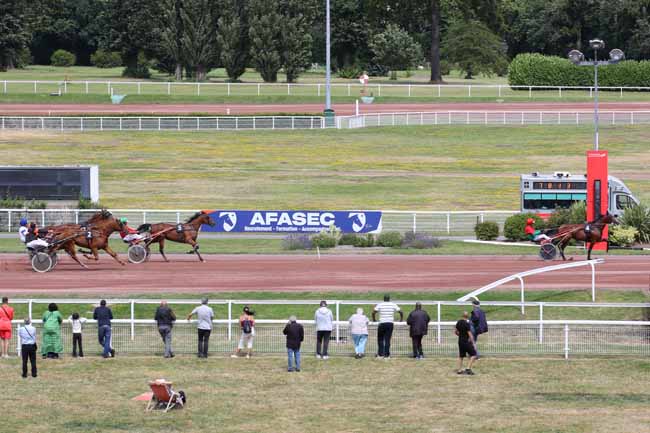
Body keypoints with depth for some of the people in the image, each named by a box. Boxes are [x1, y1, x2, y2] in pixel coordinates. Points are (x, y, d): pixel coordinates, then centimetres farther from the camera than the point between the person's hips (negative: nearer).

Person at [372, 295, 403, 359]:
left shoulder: (380, 305, 0)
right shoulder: (393, 305, 4)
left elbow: (373, 312, -6)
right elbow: (401, 312, 4)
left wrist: (374, 320, 10)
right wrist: (401, 320, 18)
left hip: (382, 324, -1)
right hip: (390, 324, 1)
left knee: (380, 339, 12)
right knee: (387, 340, 5)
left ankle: (380, 354, 6)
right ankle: (386, 355, 3)